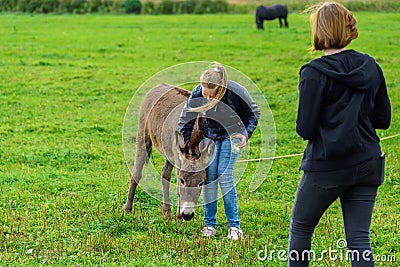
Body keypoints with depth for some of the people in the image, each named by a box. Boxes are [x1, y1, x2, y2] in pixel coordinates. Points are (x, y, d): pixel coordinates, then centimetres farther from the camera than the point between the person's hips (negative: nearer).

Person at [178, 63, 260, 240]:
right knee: (209, 177, -4)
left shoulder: (236, 93, -30)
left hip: (231, 135, -2)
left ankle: (234, 225, -2)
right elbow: (185, 123, -10)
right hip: (209, 136, 2)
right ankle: (209, 224, 8)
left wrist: (246, 134, -21)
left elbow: (253, 113, -9)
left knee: (225, 177, -11)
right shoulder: (196, 95, -25)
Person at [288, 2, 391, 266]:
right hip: (368, 164, 5)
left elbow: (305, 130, -13)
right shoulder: (371, 66, 3)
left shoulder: (314, 73, -13)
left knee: (301, 226, 16)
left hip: (327, 166, -5)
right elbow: (383, 119, 8)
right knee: (359, 237, 6)